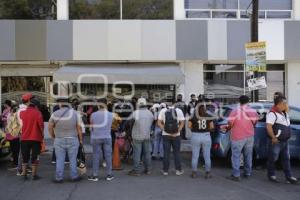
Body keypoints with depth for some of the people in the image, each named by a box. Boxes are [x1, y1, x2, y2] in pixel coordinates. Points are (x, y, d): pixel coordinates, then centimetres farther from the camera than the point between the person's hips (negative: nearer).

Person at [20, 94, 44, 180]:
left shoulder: (22, 113, 1)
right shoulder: (37, 113, -11)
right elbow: (41, 125, -16)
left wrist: (27, 106, 19)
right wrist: (42, 134, -1)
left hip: (24, 138, 4)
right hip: (36, 138, -3)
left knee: (25, 157, 14)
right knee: (34, 157, 5)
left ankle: (24, 174, 19)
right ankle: (34, 175, 8)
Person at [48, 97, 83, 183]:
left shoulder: (55, 114, -3)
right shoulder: (75, 113, -5)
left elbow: (50, 127, 0)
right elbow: (79, 127, -6)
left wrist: (53, 137, 13)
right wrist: (80, 139, 2)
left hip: (59, 140, 1)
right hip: (73, 140, 0)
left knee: (60, 160, 7)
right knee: (73, 159, 8)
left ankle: (59, 178, 11)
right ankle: (74, 176, 14)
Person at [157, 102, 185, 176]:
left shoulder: (163, 111, -2)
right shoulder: (179, 111, -4)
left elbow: (159, 123, -5)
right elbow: (182, 123, -7)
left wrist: (165, 130, -5)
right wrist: (176, 132, -8)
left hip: (166, 135, 0)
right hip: (176, 135, 0)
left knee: (166, 153, 7)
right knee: (177, 153, 10)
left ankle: (165, 170, 14)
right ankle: (178, 170, 16)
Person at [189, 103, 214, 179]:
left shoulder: (193, 117, -4)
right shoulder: (208, 116, 0)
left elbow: (189, 126, -5)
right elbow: (212, 127, -1)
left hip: (195, 136, -1)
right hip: (206, 136, 1)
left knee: (195, 156, 9)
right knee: (207, 156, 9)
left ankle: (194, 173, 13)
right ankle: (208, 173, 12)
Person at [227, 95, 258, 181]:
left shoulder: (235, 111, -12)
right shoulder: (253, 111, -1)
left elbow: (230, 122, -15)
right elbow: (255, 121, -3)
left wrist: (231, 126, 6)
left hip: (238, 137, -4)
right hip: (250, 136, 5)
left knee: (236, 156, 1)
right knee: (248, 155, 16)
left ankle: (236, 175, -1)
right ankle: (247, 173, 25)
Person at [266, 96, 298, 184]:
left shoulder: (285, 113, 12)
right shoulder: (272, 113, -18)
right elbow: (268, 126, -26)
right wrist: (273, 138, -25)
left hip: (285, 141, 9)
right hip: (276, 142, -9)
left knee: (286, 159, 11)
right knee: (273, 159, 5)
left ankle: (289, 176, 17)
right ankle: (271, 175, 20)